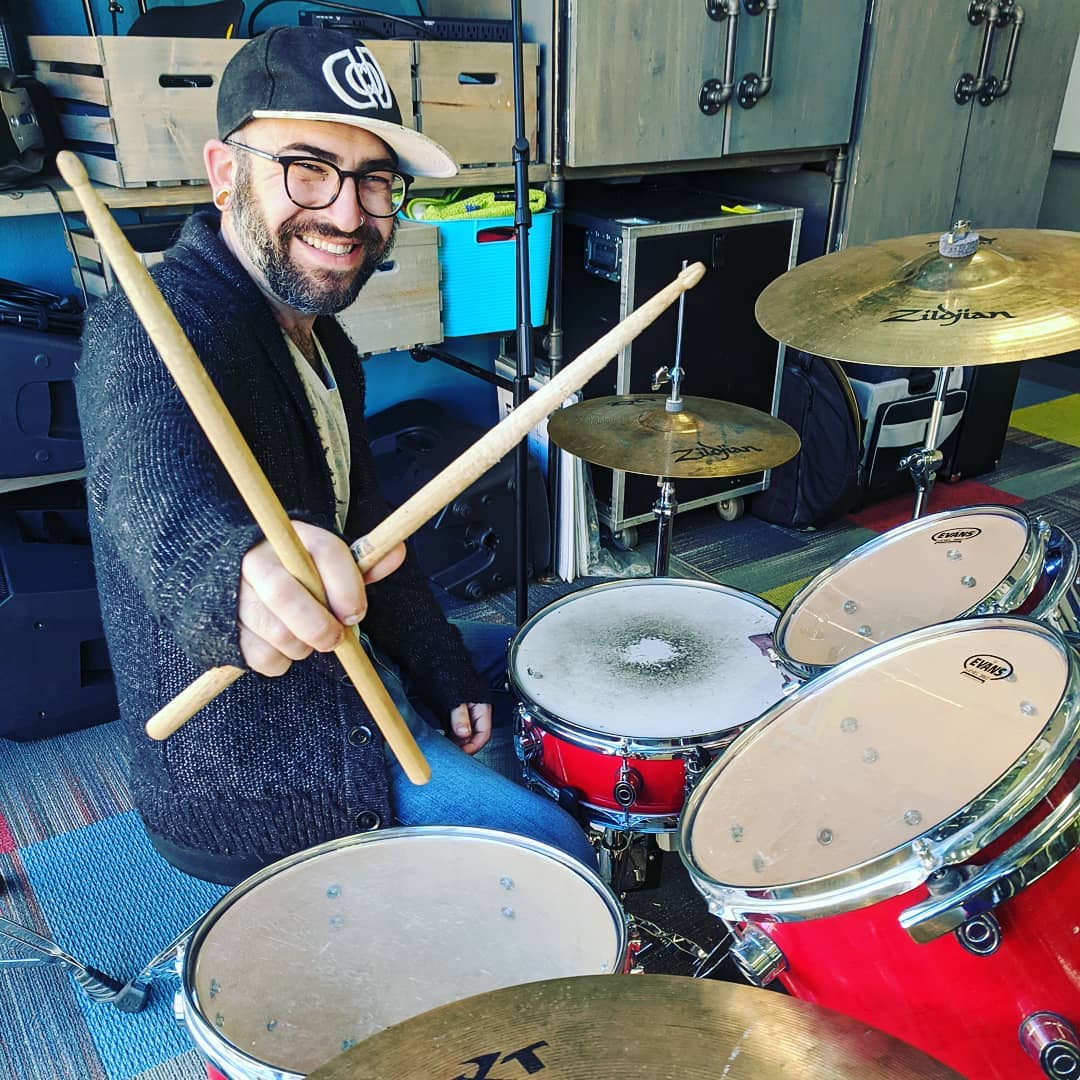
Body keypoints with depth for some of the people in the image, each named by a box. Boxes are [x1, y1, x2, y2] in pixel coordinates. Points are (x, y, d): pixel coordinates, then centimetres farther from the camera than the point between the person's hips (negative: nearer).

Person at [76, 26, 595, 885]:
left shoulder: (323, 340, 5)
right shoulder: (155, 335, -26)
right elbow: (168, 508, -47)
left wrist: (446, 674, 7)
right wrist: (250, 567, -70)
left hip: (346, 662, 9)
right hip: (246, 774, -9)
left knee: (506, 653, 28)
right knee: (562, 854, -3)